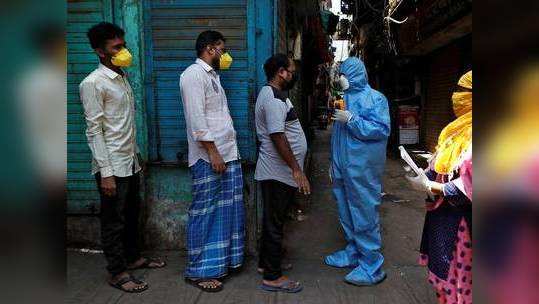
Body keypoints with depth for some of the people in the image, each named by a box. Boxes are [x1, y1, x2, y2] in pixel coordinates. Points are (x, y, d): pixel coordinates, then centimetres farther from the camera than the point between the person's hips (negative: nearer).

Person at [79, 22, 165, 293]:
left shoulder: (123, 77, 11)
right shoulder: (93, 83, -14)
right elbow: (94, 130, -17)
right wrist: (105, 172, -20)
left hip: (130, 161, 8)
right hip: (112, 166, -8)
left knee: (131, 214, 19)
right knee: (114, 220, 4)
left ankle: (133, 257, 37)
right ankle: (117, 273, 19)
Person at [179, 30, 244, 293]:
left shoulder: (212, 75, 20)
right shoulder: (193, 74, -10)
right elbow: (196, 119, -18)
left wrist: (227, 152, 16)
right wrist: (213, 152, -19)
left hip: (228, 153, 9)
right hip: (208, 156, -9)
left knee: (227, 210, 13)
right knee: (204, 213, -1)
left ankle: (223, 260, 28)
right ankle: (199, 271, 12)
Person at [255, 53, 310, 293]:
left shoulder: (274, 94, 16)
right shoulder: (273, 99, -19)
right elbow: (278, 137, -26)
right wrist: (296, 170, -25)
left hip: (278, 172, 11)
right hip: (279, 172, -11)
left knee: (273, 220, 19)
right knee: (275, 223, -2)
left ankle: (266, 262, 33)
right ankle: (272, 277, 9)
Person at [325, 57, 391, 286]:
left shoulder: (375, 98, -8)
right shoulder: (344, 98, 14)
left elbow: (382, 129, -17)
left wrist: (351, 120, -20)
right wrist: (334, 164, 20)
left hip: (362, 171, -8)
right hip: (342, 169, 8)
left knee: (364, 216, -3)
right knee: (346, 214, 16)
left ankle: (371, 267, 7)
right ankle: (353, 252, 33)